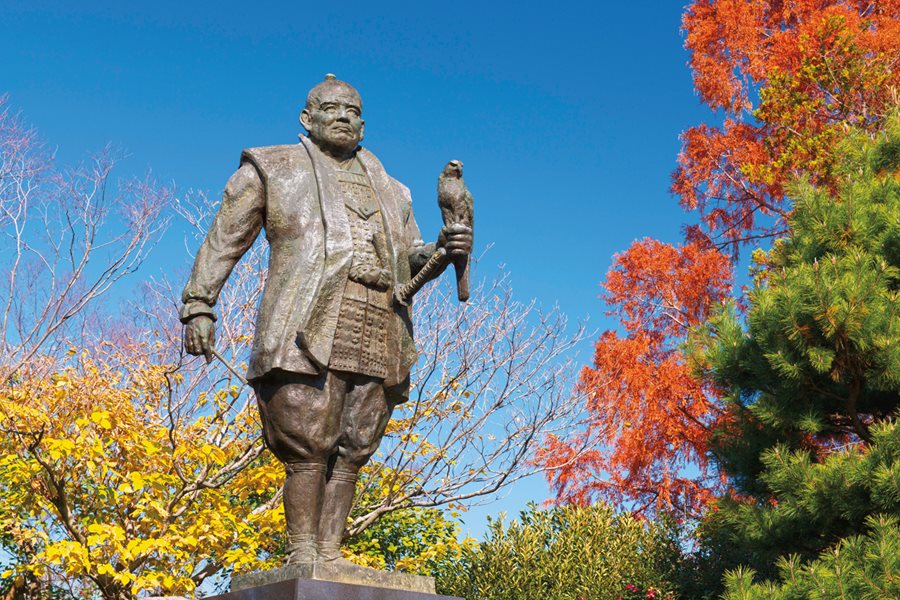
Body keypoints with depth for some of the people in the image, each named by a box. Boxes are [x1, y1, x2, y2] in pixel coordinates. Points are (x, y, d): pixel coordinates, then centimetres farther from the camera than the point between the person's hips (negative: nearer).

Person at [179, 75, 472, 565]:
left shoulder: (388, 190, 27)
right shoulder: (272, 168, 15)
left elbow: (411, 259, 23)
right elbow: (224, 240, 10)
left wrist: (443, 249, 0)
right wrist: (199, 305, 0)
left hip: (378, 342, 5)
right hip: (308, 334, -4)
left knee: (349, 453, 1)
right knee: (308, 449, -10)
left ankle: (329, 553, 5)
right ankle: (302, 556, -6)